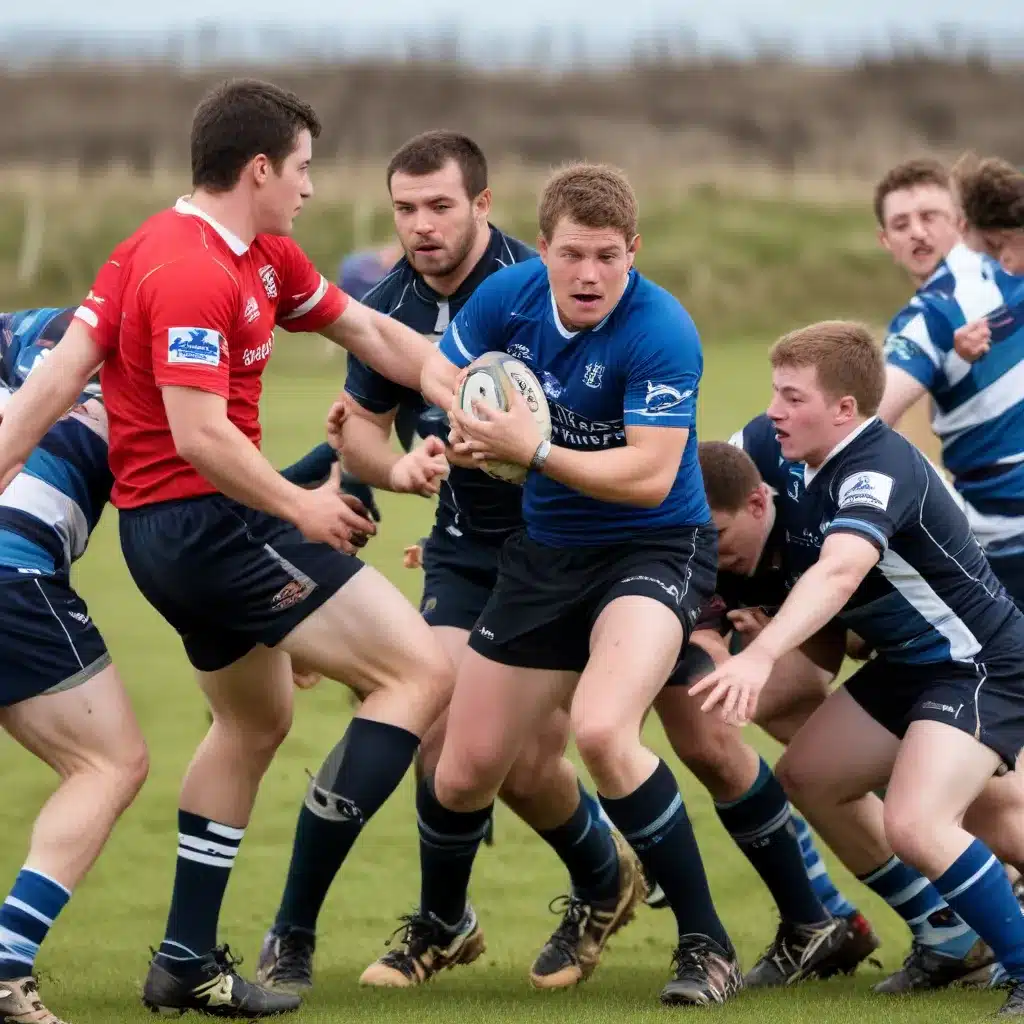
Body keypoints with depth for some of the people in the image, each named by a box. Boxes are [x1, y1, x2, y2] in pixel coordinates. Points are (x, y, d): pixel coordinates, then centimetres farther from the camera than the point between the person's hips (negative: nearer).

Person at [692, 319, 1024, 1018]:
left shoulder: (879, 471, -29)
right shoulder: (796, 460, -1)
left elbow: (839, 571, -47)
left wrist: (760, 656, -60)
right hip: (907, 664, 10)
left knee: (915, 824, -28)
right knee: (803, 782, 14)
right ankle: (953, 943, 26)